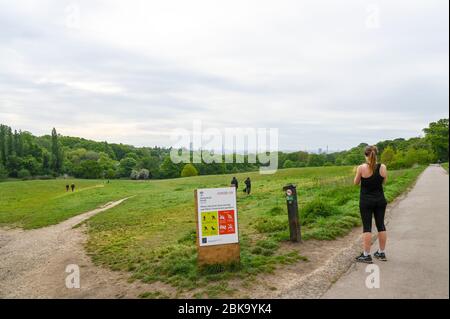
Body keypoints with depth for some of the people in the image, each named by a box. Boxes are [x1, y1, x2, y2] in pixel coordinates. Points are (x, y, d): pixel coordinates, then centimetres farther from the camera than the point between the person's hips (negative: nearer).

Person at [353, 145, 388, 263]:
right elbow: (384, 182, 10)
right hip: (380, 200, 3)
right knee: (381, 225, 13)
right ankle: (381, 253, 24)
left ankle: (366, 255, 5)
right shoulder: (383, 167, -4)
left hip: (366, 201, -3)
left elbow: (356, 183, -1)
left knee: (367, 227, 1)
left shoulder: (361, 168, -14)